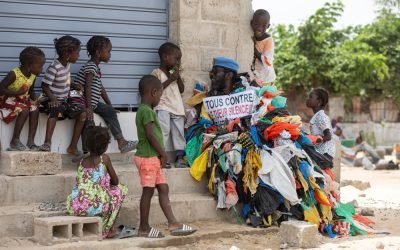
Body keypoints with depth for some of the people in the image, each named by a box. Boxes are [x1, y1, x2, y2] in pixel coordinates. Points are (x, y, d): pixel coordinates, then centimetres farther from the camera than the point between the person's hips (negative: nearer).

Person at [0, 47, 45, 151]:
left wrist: (35, 99, -7)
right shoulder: (14, 74, -25)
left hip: (23, 99, 7)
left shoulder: (33, 76, -2)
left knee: (35, 110, -15)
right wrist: (17, 93, -32)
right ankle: (15, 141, -20)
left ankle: (30, 141, -13)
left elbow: (31, 91, 13)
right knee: (24, 111, -29)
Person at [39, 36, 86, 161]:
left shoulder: (67, 64, 6)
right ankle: (47, 142, -43)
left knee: (82, 113, -7)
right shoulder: (54, 67, -19)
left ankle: (73, 146, -4)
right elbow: (44, 86, -18)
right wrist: (52, 98, -32)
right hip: (52, 100, -8)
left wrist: (74, 86, 5)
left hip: (64, 100, 8)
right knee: (56, 109, -40)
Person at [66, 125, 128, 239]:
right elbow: (115, 181, 8)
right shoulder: (104, 159, 0)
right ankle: (109, 229, 22)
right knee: (120, 190, 21)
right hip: (95, 207, -5)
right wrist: (108, 182, 30)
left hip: (75, 208, 6)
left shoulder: (82, 161, 13)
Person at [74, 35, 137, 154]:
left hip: (93, 103, 10)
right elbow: (88, 87, -24)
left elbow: (101, 88, 21)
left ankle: (121, 141, 3)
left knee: (110, 111, 5)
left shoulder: (96, 68, 16)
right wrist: (89, 107, -30)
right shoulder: (90, 67, -15)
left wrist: (110, 105, 19)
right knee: (89, 120, -24)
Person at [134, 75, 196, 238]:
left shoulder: (144, 110, 15)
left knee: (163, 189, 8)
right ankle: (144, 228, 6)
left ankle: (173, 224, 9)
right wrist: (163, 153, -12)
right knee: (148, 191, -2)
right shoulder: (147, 111, -16)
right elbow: (151, 135, -21)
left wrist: (161, 154, 13)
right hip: (148, 157, -10)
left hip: (153, 158, 10)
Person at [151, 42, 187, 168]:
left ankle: (180, 157, 5)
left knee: (179, 131, 3)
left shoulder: (174, 73, 18)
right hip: (163, 107, -7)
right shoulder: (157, 73, -3)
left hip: (177, 107, 7)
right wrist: (170, 79, -15)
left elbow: (181, 90, 16)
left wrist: (178, 76, 3)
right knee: (163, 130, -20)